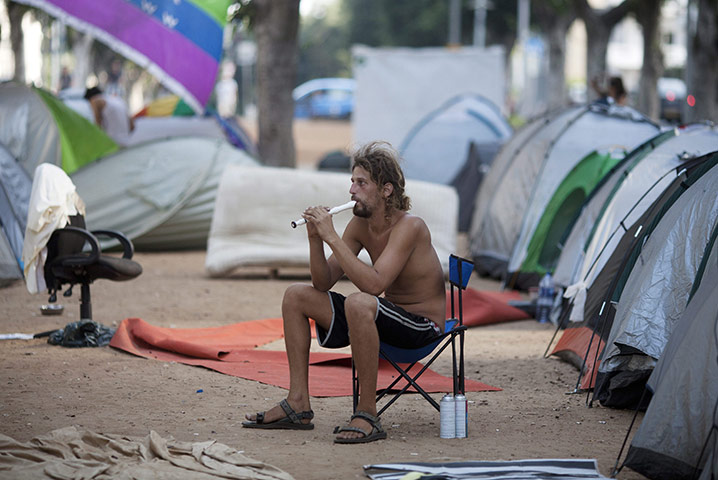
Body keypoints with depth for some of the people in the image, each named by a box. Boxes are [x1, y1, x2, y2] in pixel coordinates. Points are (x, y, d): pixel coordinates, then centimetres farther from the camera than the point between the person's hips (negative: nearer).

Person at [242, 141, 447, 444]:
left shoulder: (409, 227, -21)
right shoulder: (360, 225, 2)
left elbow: (373, 284, -34)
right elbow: (323, 283, 4)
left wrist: (332, 237, -30)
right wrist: (315, 238, -12)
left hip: (424, 327, -9)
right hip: (388, 316, 9)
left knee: (359, 303, -39)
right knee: (296, 297, 6)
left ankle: (367, 414, -31)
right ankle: (298, 404, 4)